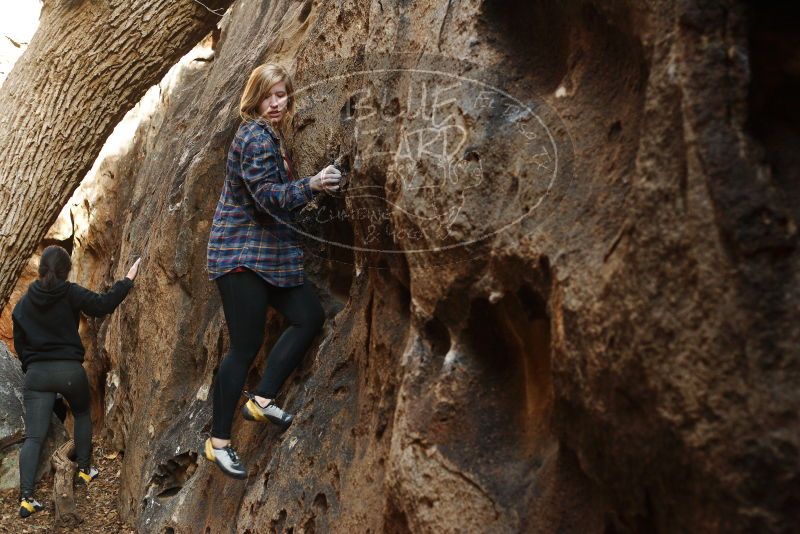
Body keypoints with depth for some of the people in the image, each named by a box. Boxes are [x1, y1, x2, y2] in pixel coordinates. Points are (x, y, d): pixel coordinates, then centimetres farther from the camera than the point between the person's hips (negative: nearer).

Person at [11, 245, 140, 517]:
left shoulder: (23, 303, 8)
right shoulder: (70, 293, -5)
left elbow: (19, 344, 13)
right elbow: (103, 305, -11)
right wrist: (127, 281, -1)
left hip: (36, 373, 2)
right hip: (70, 370, -2)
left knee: (33, 437, -2)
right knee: (82, 414, 28)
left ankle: (26, 496, -14)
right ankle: (84, 469, 32)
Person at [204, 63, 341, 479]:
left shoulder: (272, 135, 15)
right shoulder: (255, 137, -15)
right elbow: (268, 196, -25)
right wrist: (311, 185, -38)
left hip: (268, 253, 10)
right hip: (241, 254, -10)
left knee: (309, 316, 3)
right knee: (246, 346, -7)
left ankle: (261, 399, 9)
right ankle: (218, 441, 4)